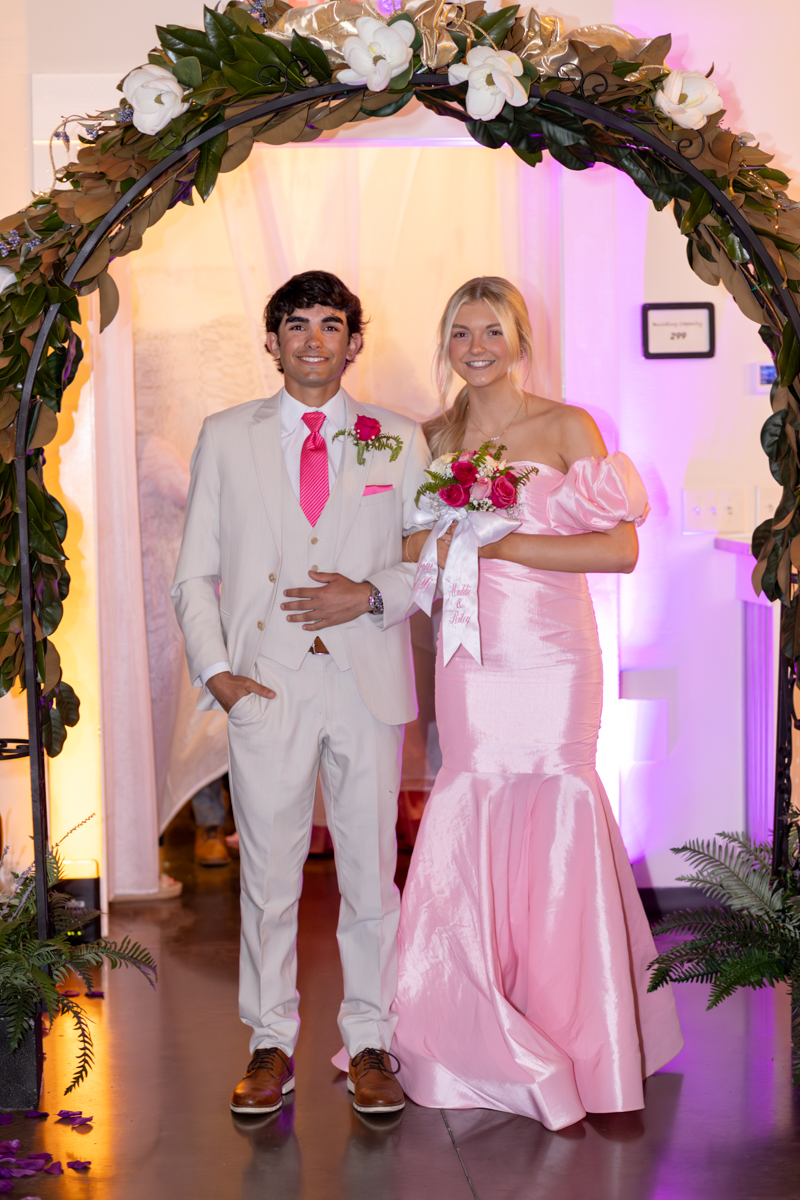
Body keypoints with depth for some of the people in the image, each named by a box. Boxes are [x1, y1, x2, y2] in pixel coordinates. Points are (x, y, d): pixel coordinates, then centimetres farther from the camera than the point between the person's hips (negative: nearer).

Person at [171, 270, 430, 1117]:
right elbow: (194, 573, 8)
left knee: (372, 872, 6)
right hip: (266, 686, 0)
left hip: (368, 682, 0)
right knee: (268, 874, 6)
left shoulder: (398, 440, 9)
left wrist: (372, 594, -10)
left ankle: (369, 1044, 21)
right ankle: (271, 1045, 21)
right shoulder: (226, 437, 9)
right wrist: (213, 668, -4)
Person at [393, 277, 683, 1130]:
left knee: (557, 838, -1)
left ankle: (581, 1049, 16)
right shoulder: (434, 439, 11)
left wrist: (494, 544, -16)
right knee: (469, 833, 4)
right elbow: (416, 550, 16)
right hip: (469, 666, 3)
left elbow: (621, 549, -11)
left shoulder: (566, 428, -1)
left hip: (551, 662, -3)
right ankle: (493, 1047, 23)